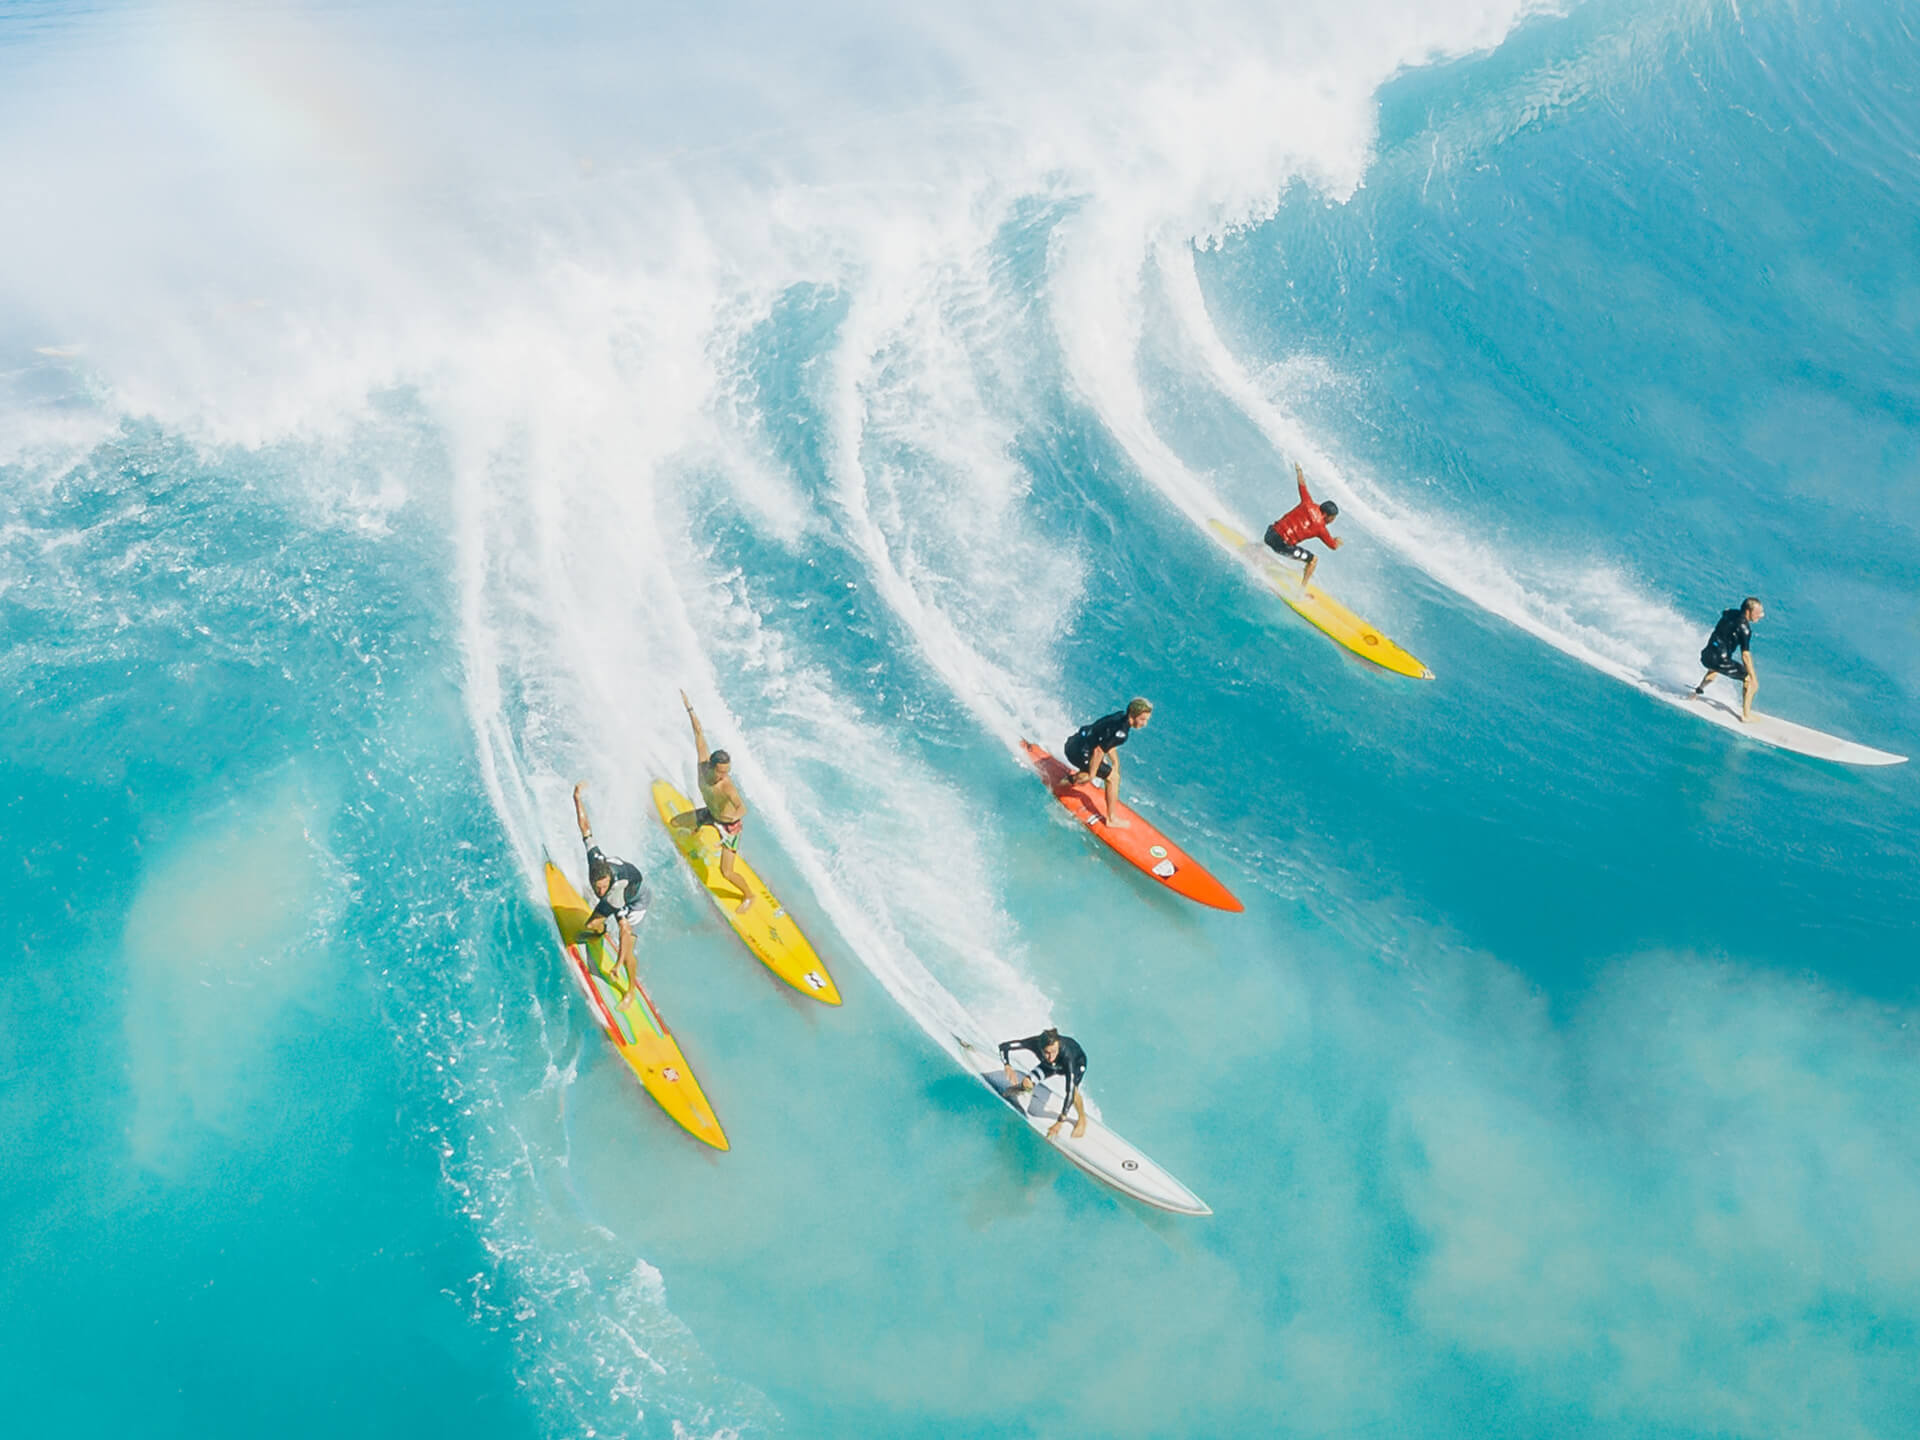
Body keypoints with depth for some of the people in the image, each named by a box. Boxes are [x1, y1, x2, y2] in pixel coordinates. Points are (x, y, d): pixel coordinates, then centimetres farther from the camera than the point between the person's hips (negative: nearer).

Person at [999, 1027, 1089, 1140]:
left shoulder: (1066, 1053, -47)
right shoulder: (1035, 1043, -38)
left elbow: (1070, 1091, -47)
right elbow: (1003, 1046, -27)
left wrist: (1060, 1122, -49)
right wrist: (1008, 1067, -44)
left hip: (1077, 1061, -3)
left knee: (1073, 1088, -32)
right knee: (1026, 1084, -11)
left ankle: (1082, 1119, 0)